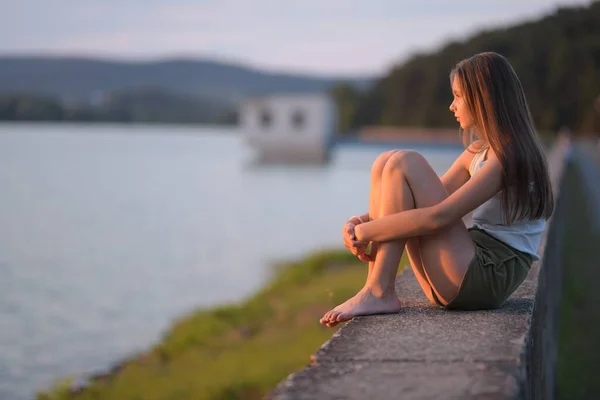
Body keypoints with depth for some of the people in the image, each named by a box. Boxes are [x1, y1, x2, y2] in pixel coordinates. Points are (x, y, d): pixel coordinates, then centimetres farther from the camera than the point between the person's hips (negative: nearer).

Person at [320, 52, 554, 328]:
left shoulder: (508, 155, -11)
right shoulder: (477, 153, 19)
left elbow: (439, 216, -21)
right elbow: (429, 200, 15)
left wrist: (366, 232, -16)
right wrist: (361, 222, -2)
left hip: (488, 278, -9)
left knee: (404, 164, -15)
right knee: (385, 163, 2)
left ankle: (379, 292, -19)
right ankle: (375, 288, -12)